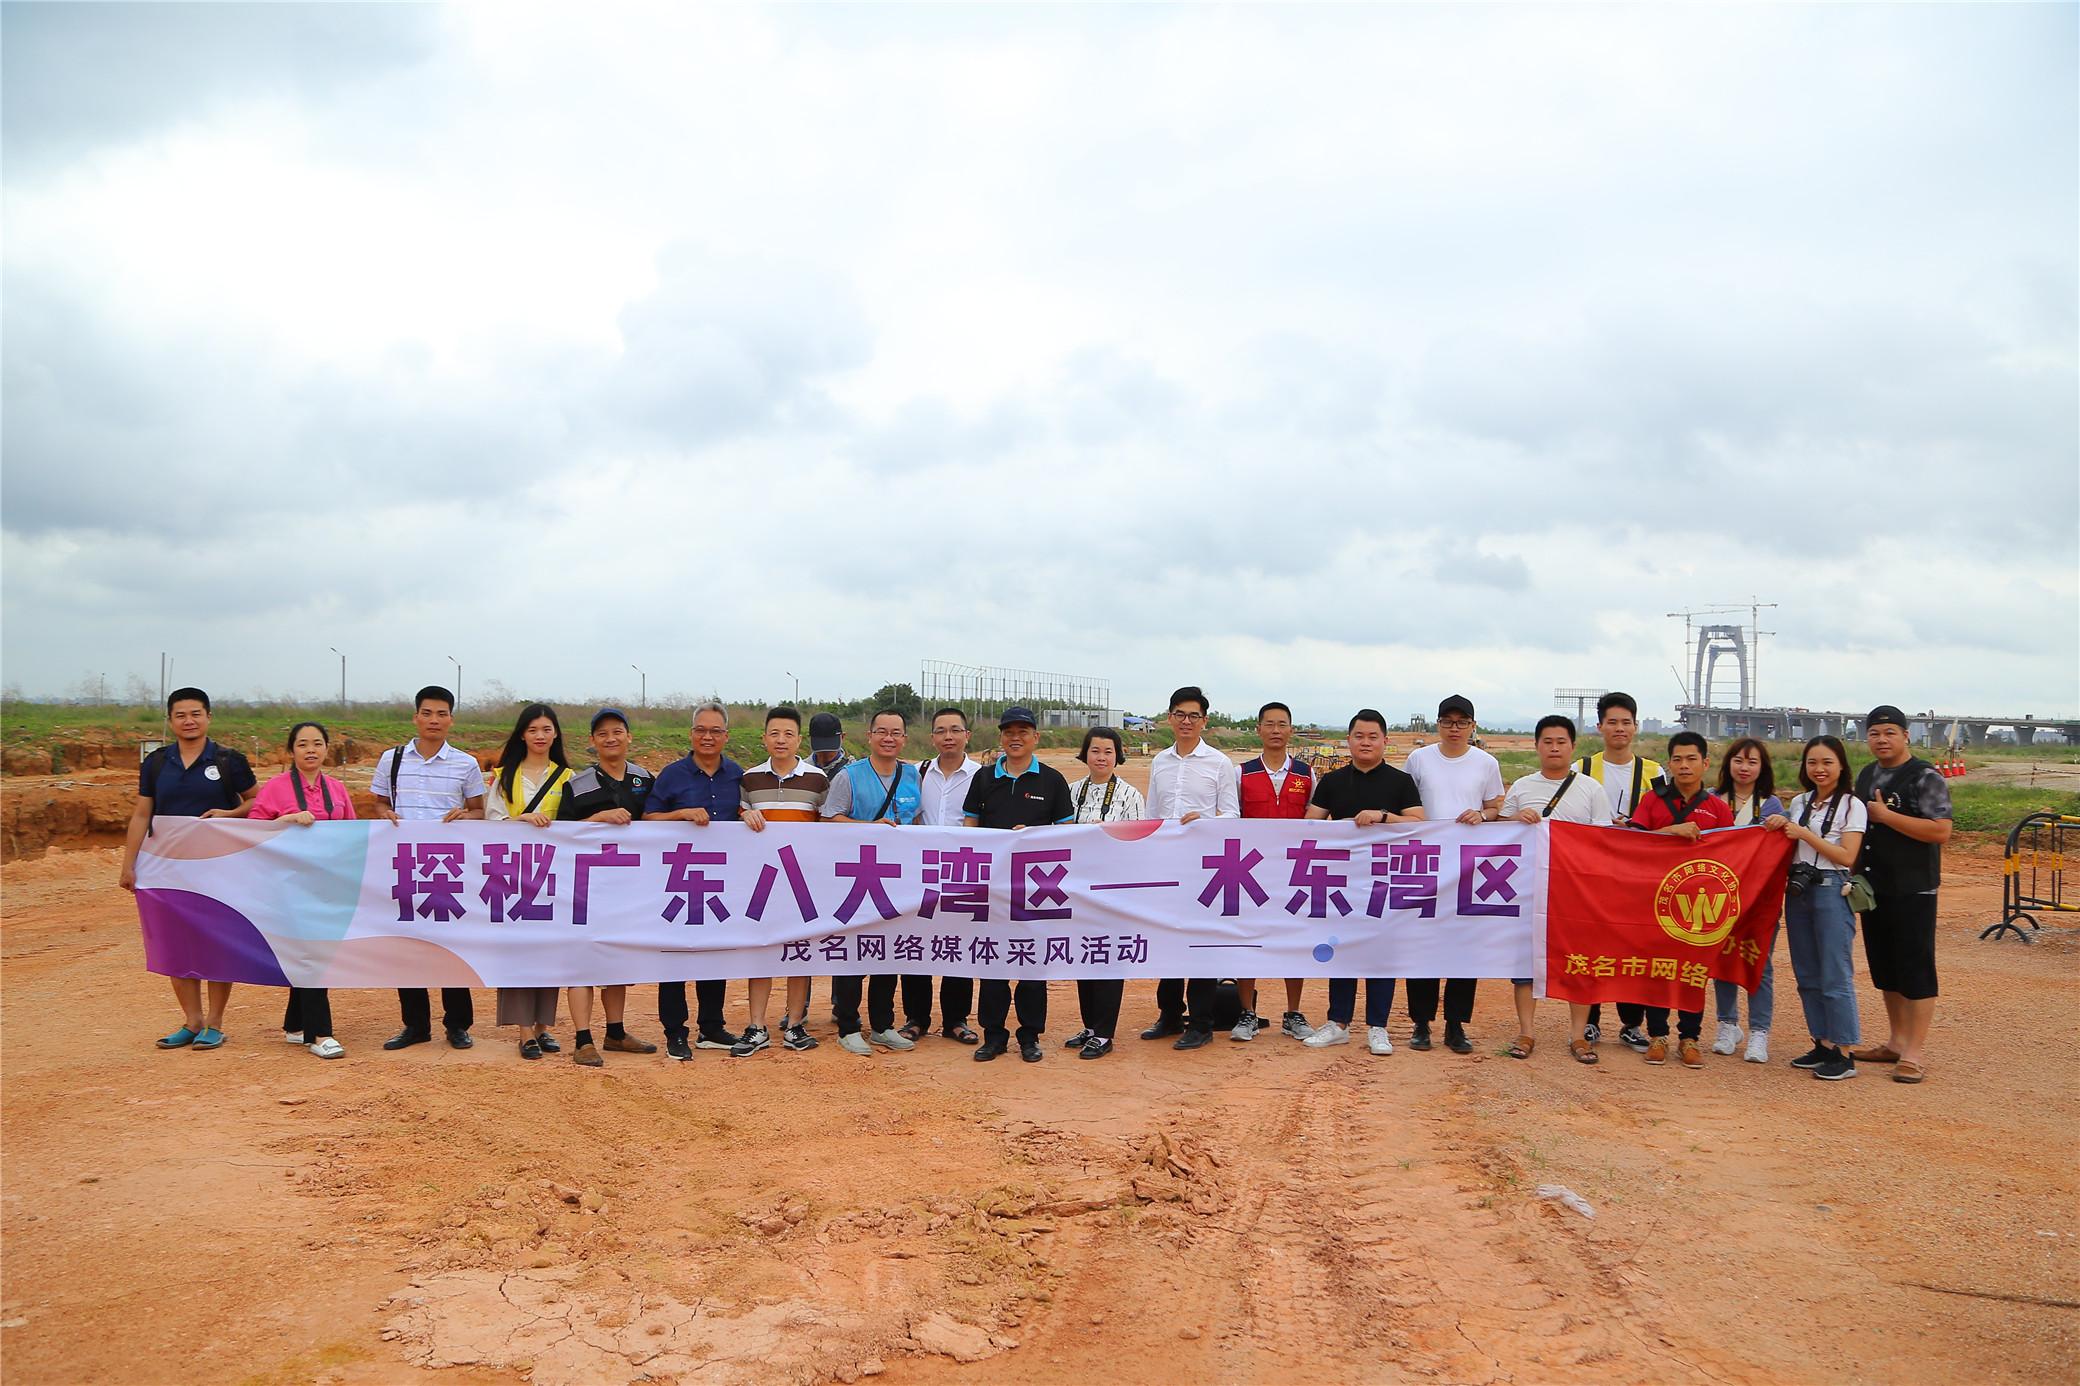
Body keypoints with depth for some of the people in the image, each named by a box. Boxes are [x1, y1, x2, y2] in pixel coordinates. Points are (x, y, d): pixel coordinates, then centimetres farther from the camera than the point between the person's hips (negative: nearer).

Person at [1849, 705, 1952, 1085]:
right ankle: (1897, 1042, 24)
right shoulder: (1865, 776, 13)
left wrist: (1885, 815, -20)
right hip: (1872, 887, 8)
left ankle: (1915, 1053, 2)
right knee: (1884, 968, 13)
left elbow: (1941, 831, -20)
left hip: (1912, 891, -7)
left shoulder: (1926, 777, -10)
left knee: (1915, 968, -3)